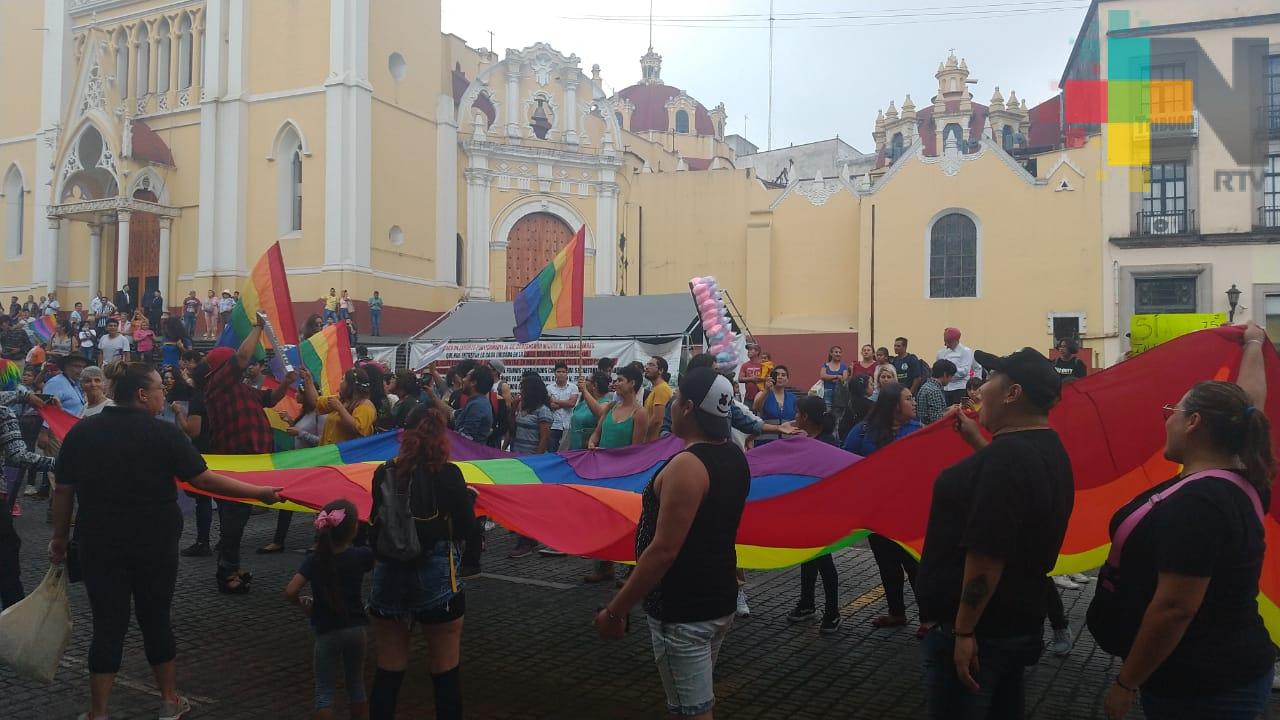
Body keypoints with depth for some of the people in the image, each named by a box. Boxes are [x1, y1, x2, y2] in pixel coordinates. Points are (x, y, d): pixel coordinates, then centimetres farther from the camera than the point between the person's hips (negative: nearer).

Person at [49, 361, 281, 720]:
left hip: (99, 543, 2)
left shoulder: (82, 431, -2)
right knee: (155, 619, 13)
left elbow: (63, 490, 3)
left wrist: (59, 537, 14)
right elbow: (203, 479, -15)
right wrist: (259, 492, -9)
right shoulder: (162, 433, -12)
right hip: (155, 543, -2)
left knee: (108, 623, 8)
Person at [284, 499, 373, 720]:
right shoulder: (362, 555, -9)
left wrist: (303, 604, 2)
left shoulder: (314, 560, -10)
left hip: (327, 632, -1)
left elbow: (290, 592, -17)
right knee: (356, 684, 18)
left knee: (324, 690, 9)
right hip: (355, 628, 2)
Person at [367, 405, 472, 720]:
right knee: (445, 671, 9)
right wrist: (468, 497, 11)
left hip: (389, 580, 3)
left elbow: (375, 520, 9)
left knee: (388, 671, 14)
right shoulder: (448, 474, -10)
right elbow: (464, 528, -7)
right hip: (436, 581, -3)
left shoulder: (383, 473, -1)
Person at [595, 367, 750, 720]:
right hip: (720, 598, 9)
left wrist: (615, 610, -20)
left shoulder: (686, 466, -24)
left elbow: (663, 550, -27)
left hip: (682, 610, -9)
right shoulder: (735, 457, 4)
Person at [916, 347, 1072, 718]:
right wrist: (978, 442, 24)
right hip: (1019, 622, 10)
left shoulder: (1006, 455, -25)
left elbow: (986, 555, -28)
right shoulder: (1048, 451, 6)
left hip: (978, 630, -9)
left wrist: (964, 632, -22)